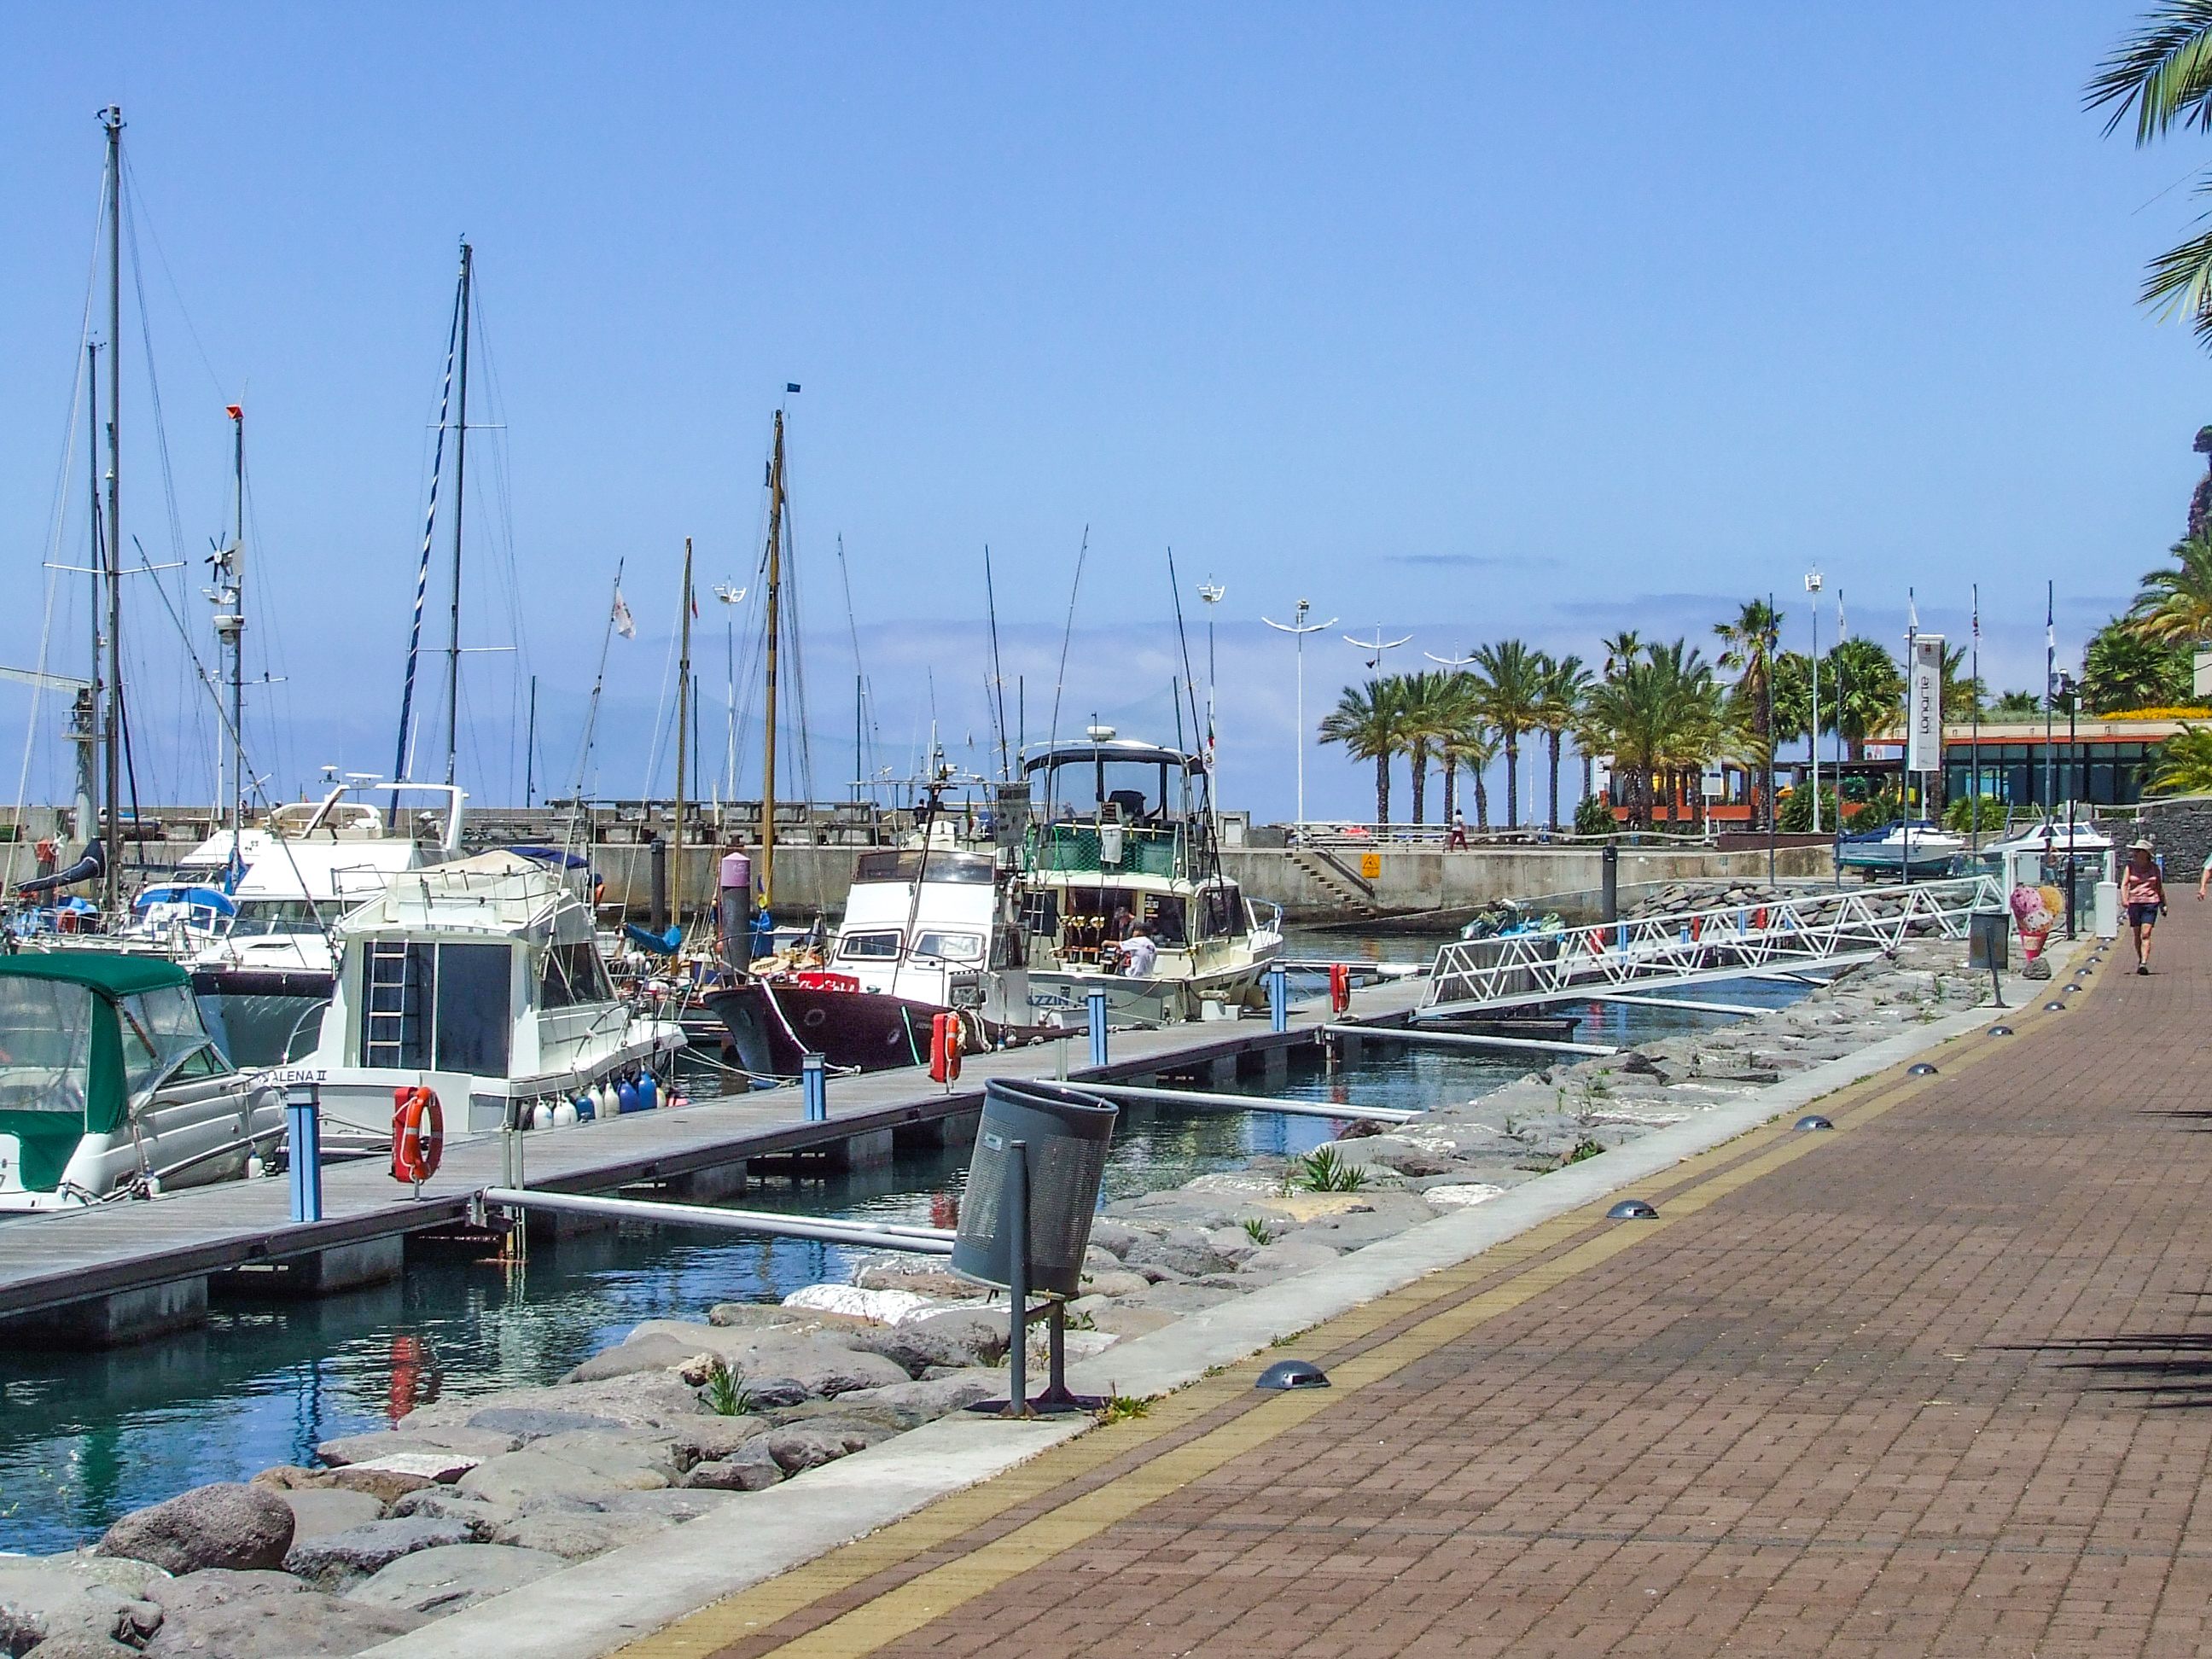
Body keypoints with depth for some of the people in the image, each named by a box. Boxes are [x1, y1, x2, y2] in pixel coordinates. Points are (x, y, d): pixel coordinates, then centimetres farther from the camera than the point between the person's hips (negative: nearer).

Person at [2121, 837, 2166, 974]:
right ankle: (2140, 960, 26)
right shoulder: (2130, 866, 4)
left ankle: (2144, 964, -18)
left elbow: (2159, 886, 14)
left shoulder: (2154, 867, 6)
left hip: (2151, 902, -1)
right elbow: (2124, 884, -3)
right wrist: (2124, 899, -19)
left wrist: (2163, 903, 14)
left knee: (2145, 934, -12)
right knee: (2137, 935, 7)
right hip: (2134, 902, 1)